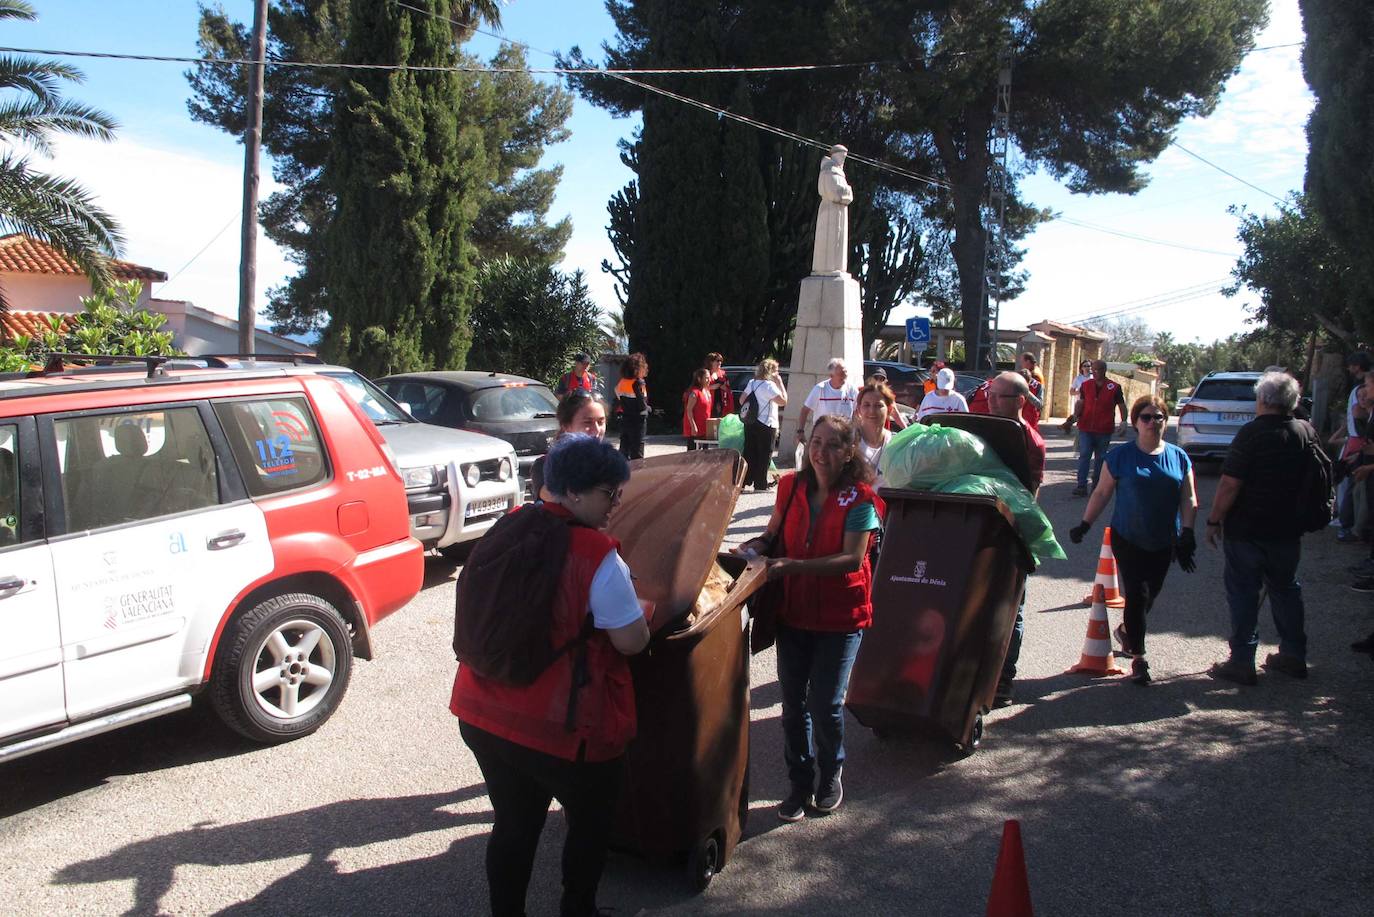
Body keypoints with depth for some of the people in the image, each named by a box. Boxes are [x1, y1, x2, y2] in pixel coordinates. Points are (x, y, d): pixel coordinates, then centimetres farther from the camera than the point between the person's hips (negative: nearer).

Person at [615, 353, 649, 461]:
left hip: (624, 419, 7)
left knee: (624, 449, 13)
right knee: (637, 452, -1)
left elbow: (617, 401, 10)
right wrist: (648, 408, -1)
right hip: (637, 421, -7)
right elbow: (642, 405, -19)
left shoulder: (622, 382, 4)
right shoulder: (638, 383, -16)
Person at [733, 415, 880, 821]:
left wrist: (793, 566, -30)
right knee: (793, 701, 12)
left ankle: (831, 776, 32)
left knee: (825, 704, 3)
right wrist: (758, 544, -11)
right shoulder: (791, 486, -1)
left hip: (840, 616, -4)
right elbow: (775, 534, 13)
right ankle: (800, 783, 31)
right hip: (793, 611, 4)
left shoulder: (859, 499, -15)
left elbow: (853, 558, -22)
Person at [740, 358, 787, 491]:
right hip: (766, 425, -7)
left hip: (750, 424, 7)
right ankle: (760, 485, 4)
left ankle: (744, 481, 14)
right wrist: (780, 383, -10)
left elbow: (742, 400, 14)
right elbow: (783, 401, -17)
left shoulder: (752, 383, 10)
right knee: (764, 455, 1)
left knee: (749, 454, 11)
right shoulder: (769, 385, -14)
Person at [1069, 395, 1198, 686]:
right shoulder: (1121, 455, -4)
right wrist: (1084, 525, -2)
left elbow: (1189, 499, 4)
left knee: (1151, 595, 13)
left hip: (1163, 542, 3)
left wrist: (1187, 535, -5)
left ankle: (1126, 630, 41)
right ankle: (1138, 659, 2)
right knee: (1136, 595, -6)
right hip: (1128, 539, -3)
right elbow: (1102, 492, 0)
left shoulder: (1178, 457, 3)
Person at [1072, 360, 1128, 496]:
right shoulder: (1086, 385, 4)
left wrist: (1123, 421, -5)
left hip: (1104, 430, -1)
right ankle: (1082, 486, -11)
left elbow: (1121, 405, 5)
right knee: (1084, 455, -9)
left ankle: (1096, 485, 22)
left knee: (1100, 458, 11)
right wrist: (1076, 415, -7)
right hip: (1086, 428, 1)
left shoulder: (1114, 387, -2)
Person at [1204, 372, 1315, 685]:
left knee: (1243, 593, 3)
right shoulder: (1308, 432, 1)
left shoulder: (1252, 433, -18)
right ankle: (1294, 655, 27)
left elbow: (1230, 484, -20)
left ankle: (1242, 662, 6)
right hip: (1288, 530, 6)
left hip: (1246, 530, -6)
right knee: (1285, 589, 19)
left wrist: (1214, 520, -11)